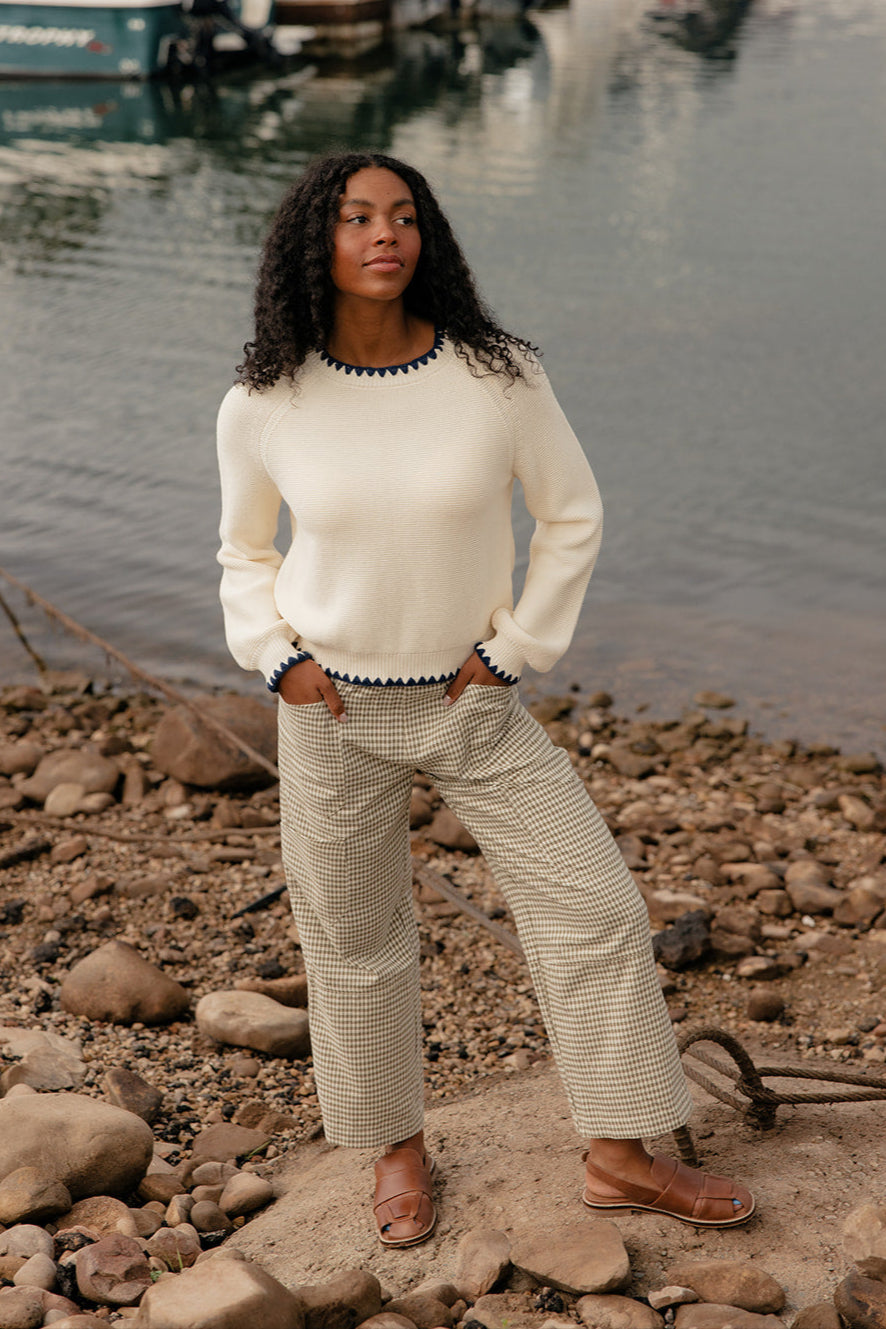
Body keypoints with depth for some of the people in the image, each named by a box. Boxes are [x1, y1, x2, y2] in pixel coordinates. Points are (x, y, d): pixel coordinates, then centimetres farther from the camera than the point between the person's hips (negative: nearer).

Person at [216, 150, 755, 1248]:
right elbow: (245, 553, 9)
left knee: (594, 907, -1)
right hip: (330, 707, 0)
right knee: (354, 943, 11)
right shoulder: (261, 407, -8)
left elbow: (572, 516, 1)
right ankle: (397, 1148, 34)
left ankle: (620, 1158, 16)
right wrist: (278, 658, -5)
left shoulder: (497, 377, -11)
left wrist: (514, 651, -3)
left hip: (471, 704, 0)